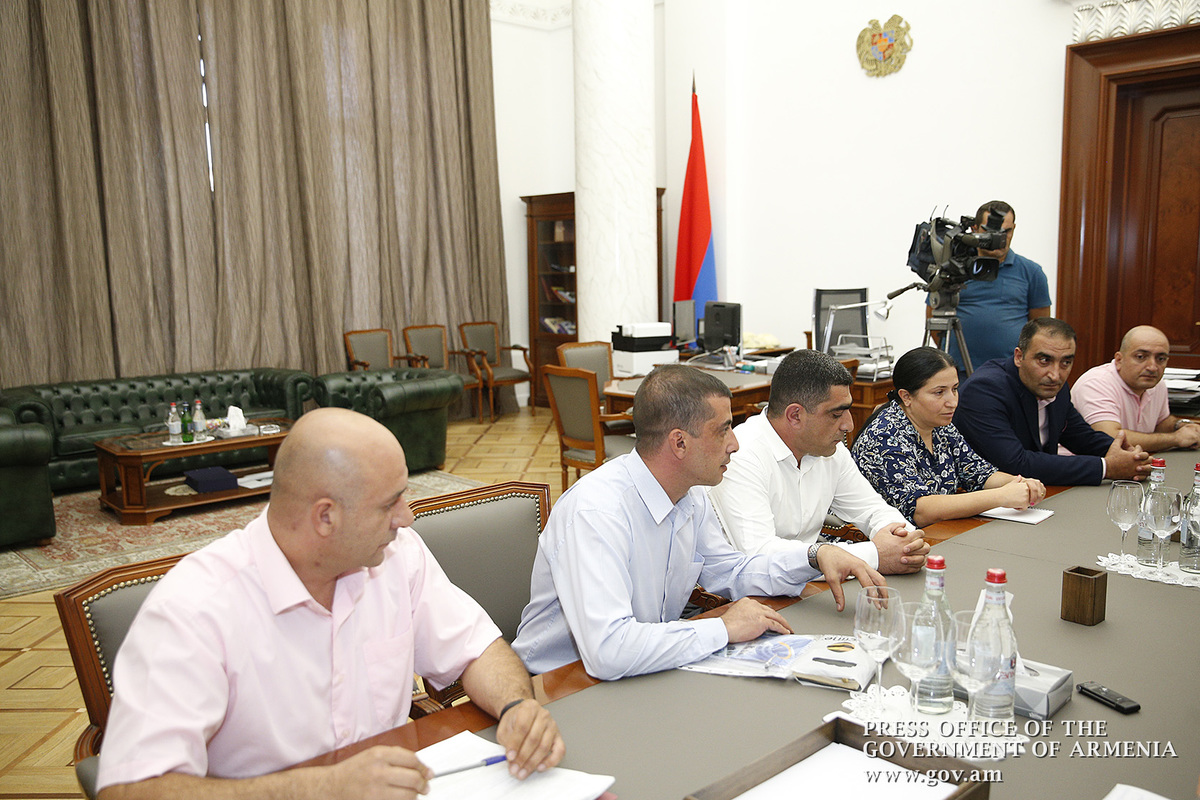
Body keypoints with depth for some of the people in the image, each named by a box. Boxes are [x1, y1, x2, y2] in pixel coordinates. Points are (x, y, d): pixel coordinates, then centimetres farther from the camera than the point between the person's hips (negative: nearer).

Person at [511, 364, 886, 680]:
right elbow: (606, 651, -39)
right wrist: (724, 628, -26)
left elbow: (728, 571, 17)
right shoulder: (595, 510, -29)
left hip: (649, 672, 8)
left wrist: (816, 559, 1)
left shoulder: (692, 496, 0)